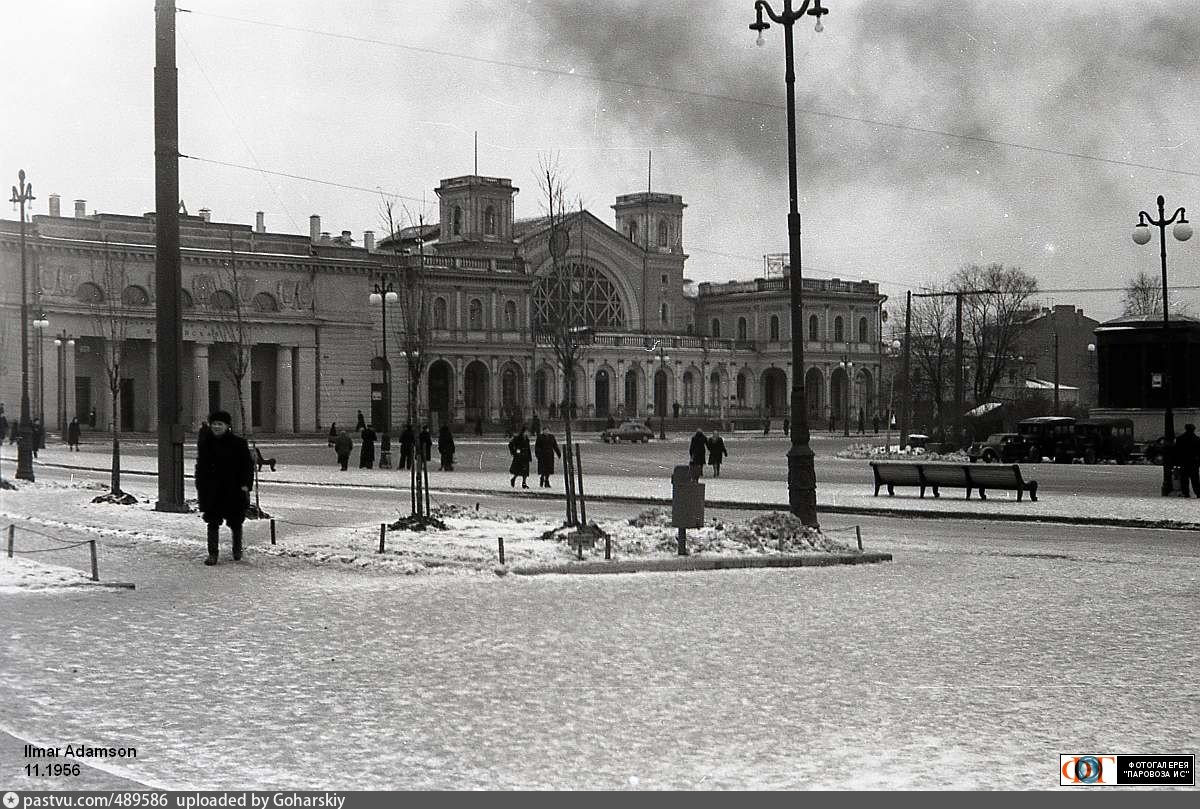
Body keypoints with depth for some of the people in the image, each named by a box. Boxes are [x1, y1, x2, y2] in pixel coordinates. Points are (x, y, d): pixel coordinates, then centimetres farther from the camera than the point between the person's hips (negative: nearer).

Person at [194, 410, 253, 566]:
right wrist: (200, 487, 4)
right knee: (212, 522, -3)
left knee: (236, 522, 11)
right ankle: (212, 554, 0)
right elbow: (200, 467, 9)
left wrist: (245, 485, -10)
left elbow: (248, 465, -1)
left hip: (234, 489, -1)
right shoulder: (205, 444, 4)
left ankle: (237, 550, 33)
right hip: (212, 491, 1)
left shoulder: (239, 443, -3)